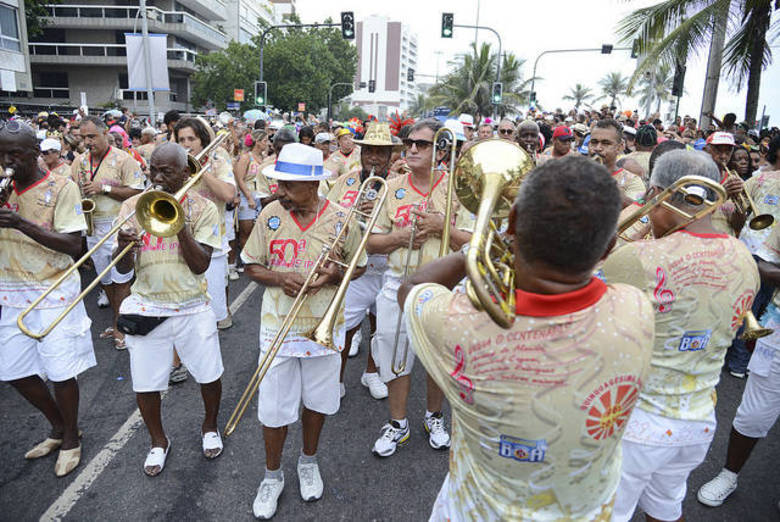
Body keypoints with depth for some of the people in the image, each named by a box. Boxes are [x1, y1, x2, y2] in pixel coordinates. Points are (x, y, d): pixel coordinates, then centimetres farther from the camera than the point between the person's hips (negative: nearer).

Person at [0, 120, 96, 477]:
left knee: (60, 372, 1)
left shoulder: (61, 188, -9)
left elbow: (74, 246, -16)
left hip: (53, 291, -6)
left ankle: (71, 439, 24)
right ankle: (58, 427, 34)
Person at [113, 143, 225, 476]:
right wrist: (123, 247, -26)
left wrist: (180, 225, -23)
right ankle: (158, 441, 36)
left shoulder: (202, 208, -5)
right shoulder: (133, 207, -1)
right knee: (145, 384, 10)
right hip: (147, 309, 1)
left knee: (209, 376, 10)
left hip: (193, 309, -1)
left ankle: (209, 427, 40)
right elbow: (123, 269, -4)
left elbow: (201, 265, -13)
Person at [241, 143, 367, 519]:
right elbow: (251, 266, 1)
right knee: (274, 406, 9)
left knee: (317, 399, 17)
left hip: (324, 326, 0)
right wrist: (280, 278, -19)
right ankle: (273, 475, 35)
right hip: (278, 326, 0)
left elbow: (359, 267, 4)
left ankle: (308, 461, 44)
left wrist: (335, 275, -18)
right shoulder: (270, 214, -6)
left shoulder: (341, 219, -8)